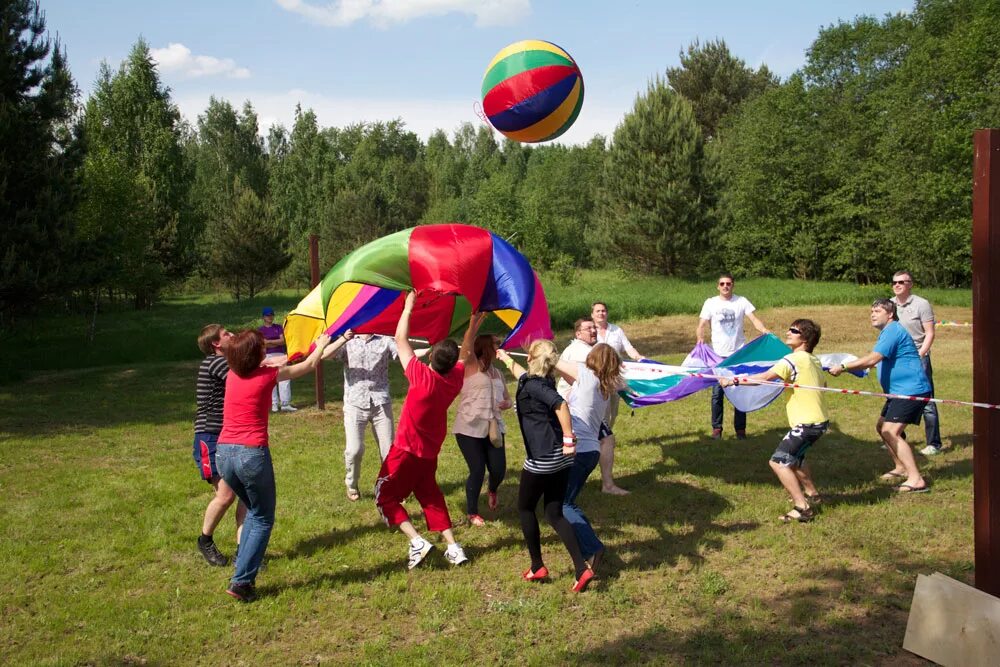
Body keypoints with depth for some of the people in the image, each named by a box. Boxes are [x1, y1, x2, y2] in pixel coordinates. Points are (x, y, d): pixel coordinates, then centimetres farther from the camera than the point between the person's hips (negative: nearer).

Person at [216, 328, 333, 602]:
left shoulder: (232, 375, 9)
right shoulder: (267, 375, -5)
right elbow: (309, 365, 11)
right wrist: (321, 345, 32)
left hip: (224, 453, 6)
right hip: (252, 454, -6)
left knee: (254, 511, 26)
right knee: (263, 520, 9)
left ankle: (243, 563, 21)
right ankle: (241, 581, 2)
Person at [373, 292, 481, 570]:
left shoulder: (423, 377, -25)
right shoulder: (455, 379, -9)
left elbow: (401, 339, -17)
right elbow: (465, 356, 15)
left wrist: (408, 306, -10)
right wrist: (473, 328, 17)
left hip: (407, 450, -6)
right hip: (430, 452, 7)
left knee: (386, 497, 6)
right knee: (430, 496, 23)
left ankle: (417, 542, -9)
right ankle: (453, 547, 15)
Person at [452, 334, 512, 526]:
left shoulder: (497, 373, 16)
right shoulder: (470, 367, -3)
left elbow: (508, 399, 21)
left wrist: (506, 403, -2)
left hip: (493, 428, 5)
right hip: (469, 429, -5)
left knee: (499, 470, -2)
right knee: (477, 470, -7)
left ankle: (492, 490, 36)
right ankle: (472, 513, 16)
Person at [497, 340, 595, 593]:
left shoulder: (533, 385, -13)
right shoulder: (543, 382, 14)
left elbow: (561, 404, -31)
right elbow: (522, 375, 37)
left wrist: (569, 439, -29)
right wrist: (505, 358, 51)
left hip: (542, 460, -8)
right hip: (561, 459, 8)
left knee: (525, 508, 14)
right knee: (555, 514, 11)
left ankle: (537, 567, 21)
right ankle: (581, 568, -1)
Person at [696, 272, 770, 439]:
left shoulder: (741, 301, 2)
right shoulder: (710, 303, 2)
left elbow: (754, 319, -7)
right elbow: (701, 325, -1)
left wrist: (765, 331, -26)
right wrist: (700, 338, -21)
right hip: (718, 355, 0)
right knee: (717, 392, 1)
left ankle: (740, 429, 15)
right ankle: (716, 428, 12)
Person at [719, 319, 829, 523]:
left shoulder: (794, 359, -15)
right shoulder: (814, 361, 12)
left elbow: (765, 377, -23)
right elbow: (822, 385, 27)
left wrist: (734, 380, -20)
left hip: (807, 423, -10)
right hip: (819, 420, 10)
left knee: (778, 461, -12)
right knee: (793, 456, 29)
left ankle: (802, 508, -14)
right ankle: (811, 494, 41)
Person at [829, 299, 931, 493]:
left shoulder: (893, 330, -16)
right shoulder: (888, 331, 18)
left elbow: (871, 360, -26)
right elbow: (875, 360, 27)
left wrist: (843, 367, -24)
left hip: (911, 390, -11)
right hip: (900, 391, 11)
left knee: (890, 432, -18)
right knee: (882, 427, 19)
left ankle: (916, 480, -18)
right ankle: (901, 468, 32)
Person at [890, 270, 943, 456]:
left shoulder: (921, 304, -7)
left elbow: (930, 334, -8)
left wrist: (918, 356, -17)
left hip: (918, 358, -5)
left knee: (926, 402, -3)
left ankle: (934, 444, 3)